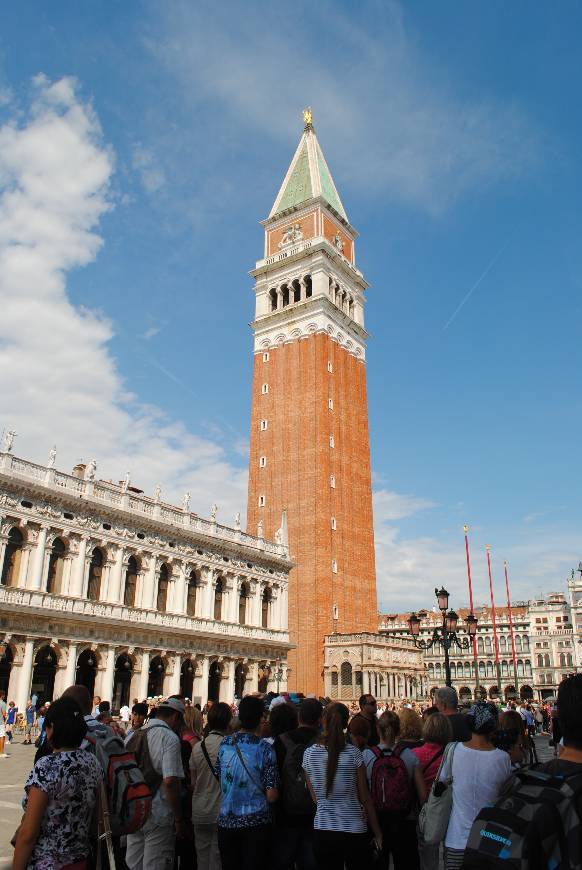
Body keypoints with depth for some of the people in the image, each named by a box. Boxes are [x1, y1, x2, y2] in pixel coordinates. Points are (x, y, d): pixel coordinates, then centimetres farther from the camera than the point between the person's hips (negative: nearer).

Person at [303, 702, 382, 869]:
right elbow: (365, 798, -4)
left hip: (322, 831, 2)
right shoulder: (353, 753, -10)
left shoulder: (309, 753, -4)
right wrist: (377, 832, 7)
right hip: (353, 830, -2)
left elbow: (315, 797, 4)